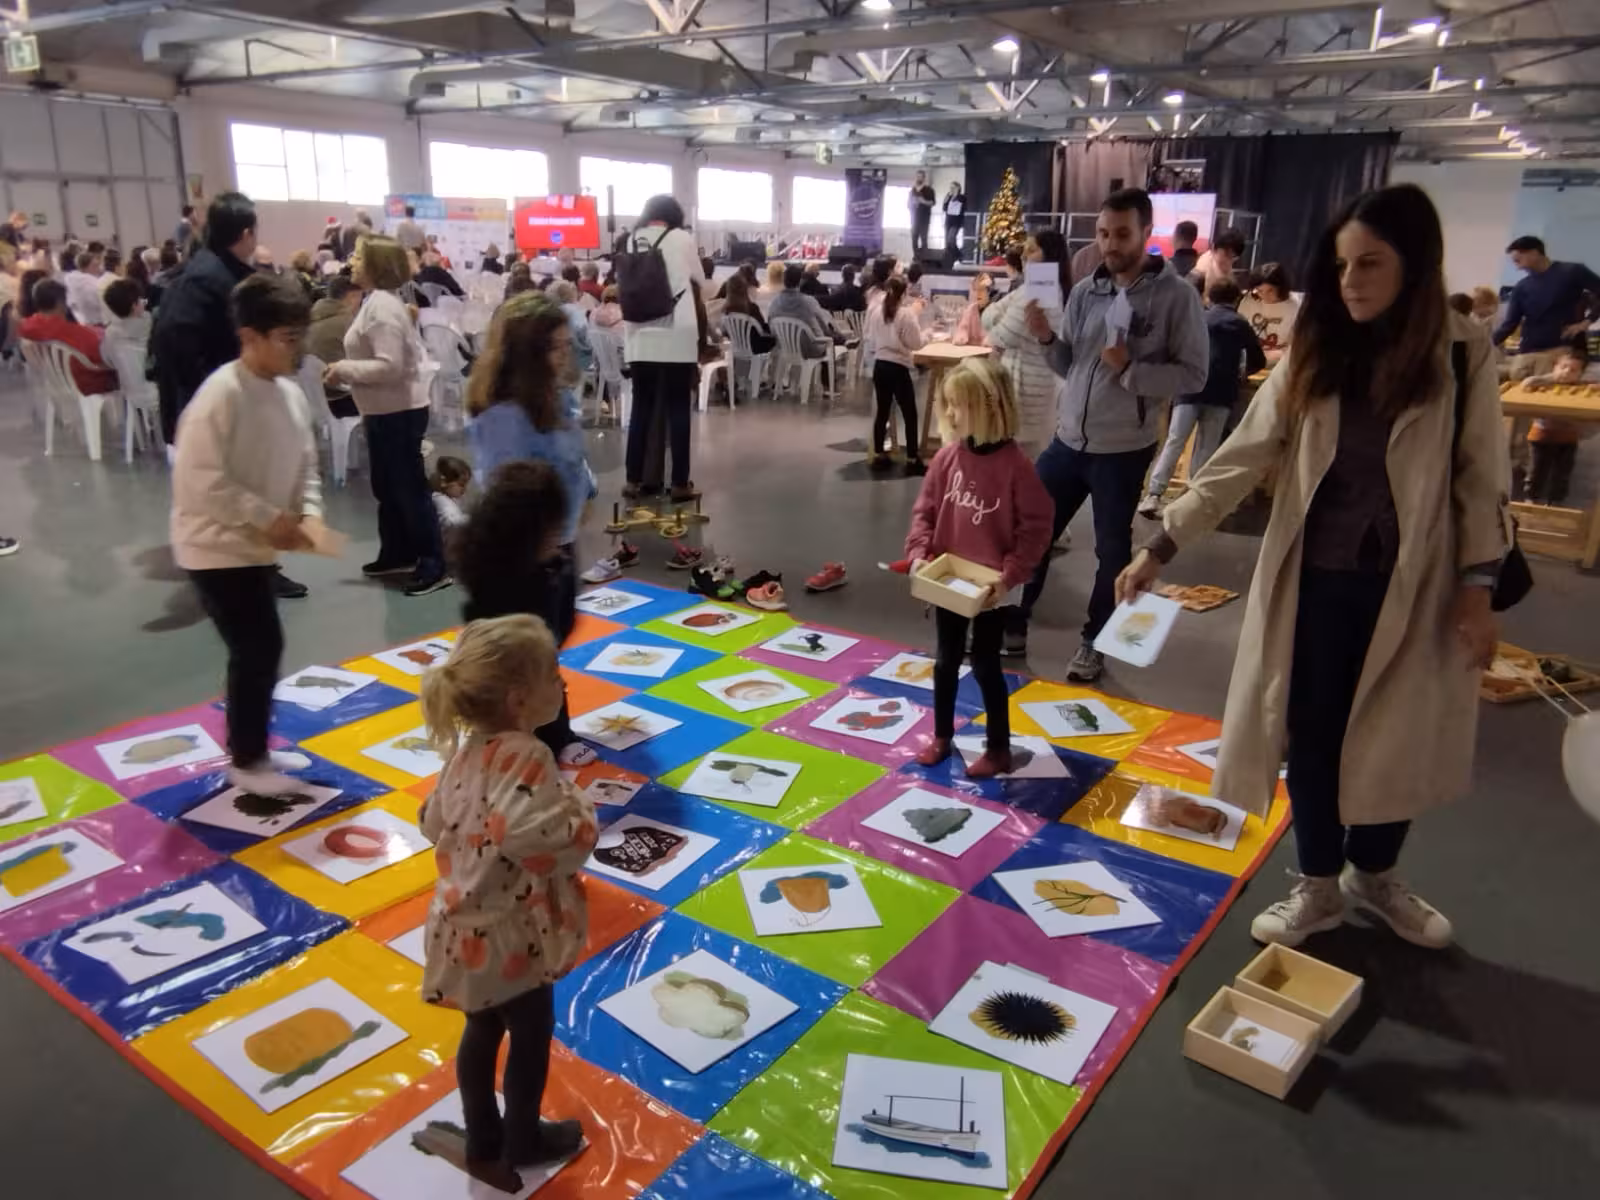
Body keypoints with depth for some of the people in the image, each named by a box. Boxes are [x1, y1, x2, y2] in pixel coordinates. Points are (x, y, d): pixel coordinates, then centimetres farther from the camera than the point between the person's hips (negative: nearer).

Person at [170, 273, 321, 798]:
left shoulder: (290, 394, 3)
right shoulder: (221, 395, -22)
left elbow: (305, 466, 10)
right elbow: (200, 481, -24)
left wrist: (308, 514, -9)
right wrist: (270, 517, -23)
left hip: (256, 546, 8)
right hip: (218, 547, -8)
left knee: (260, 649, 16)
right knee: (259, 649, -6)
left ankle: (253, 748, 32)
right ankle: (246, 761, 11)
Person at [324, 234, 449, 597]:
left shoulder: (382, 305, -19)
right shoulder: (379, 300, 13)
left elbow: (390, 366, -27)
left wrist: (344, 369, -17)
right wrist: (346, 370, 11)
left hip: (399, 413, -11)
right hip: (386, 411, 11)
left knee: (410, 489, -6)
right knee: (387, 488, 19)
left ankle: (433, 565, 0)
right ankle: (397, 555, 31)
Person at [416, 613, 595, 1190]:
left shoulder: (467, 747, -3)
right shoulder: (525, 758, -31)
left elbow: (432, 820, 8)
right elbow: (554, 837, -42)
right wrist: (580, 810, -23)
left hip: (468, 927, 8)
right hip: (510, 934, -8)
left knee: (483, 1030, 24)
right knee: (531, 1035, 17)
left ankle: (483, 1142, 44)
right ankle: (521, 1143, 39)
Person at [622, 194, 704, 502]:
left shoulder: (632, 240, 8)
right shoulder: (682, 238, 1)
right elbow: (698, 280, 12)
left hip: (641, 337, 3)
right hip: (677, 336, -3)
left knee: (642, 409, 9)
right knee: (678, 410, 2)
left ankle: (634, 480, 11)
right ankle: (680, 484, 4)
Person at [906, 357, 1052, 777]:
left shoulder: (1015, 463, -17)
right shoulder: (948, 456, -5)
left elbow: (1036, 527, -13)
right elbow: (925, 510, 3)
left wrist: (1010, 576, -19)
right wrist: (919, 554, -11)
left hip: (991, 588, -4)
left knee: (985, 665, 6)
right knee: (946, 661, 17)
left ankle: (998, 749, 24)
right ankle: (941, 736, 36)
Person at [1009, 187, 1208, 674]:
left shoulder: (1176, 295, -9)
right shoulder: (1084, 291, 4)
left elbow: (1193, 374, -11)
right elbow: (1069, 366, 8)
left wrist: (1129, 369, -23)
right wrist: (1047, 339, -10)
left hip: (1123, 448, -4)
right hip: (1067, 440, 4)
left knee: (1111, 549, 9)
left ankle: (1094, 644, 25)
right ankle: (1013, 624, 28)